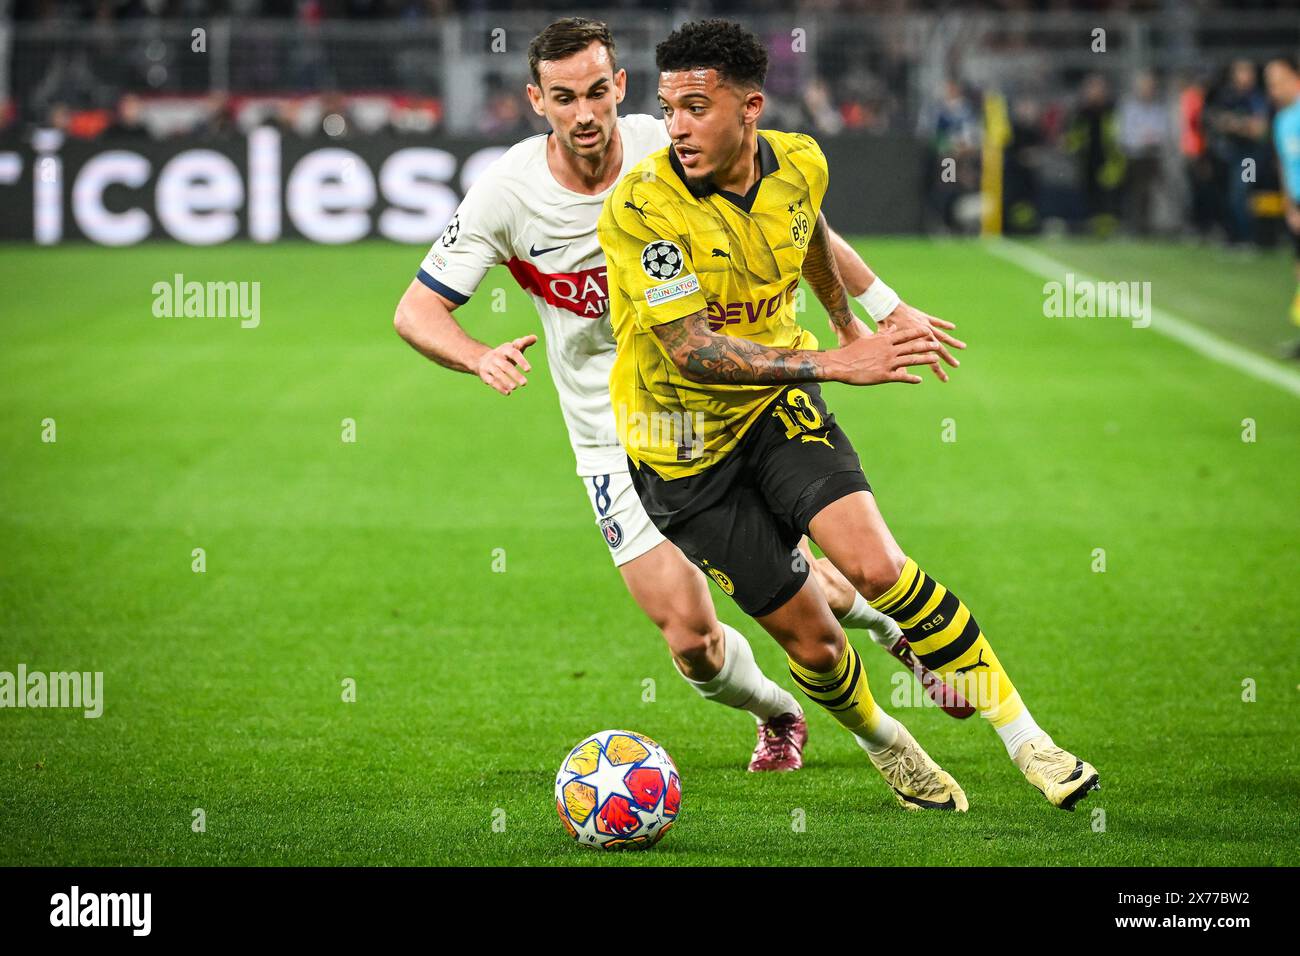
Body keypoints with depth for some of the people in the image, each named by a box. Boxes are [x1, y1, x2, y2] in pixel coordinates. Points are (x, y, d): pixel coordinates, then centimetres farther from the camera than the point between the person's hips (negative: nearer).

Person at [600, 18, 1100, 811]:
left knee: (876, 564, -19)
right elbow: (691, 352, -30)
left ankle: (1026, 739, -10)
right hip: (683, 443, -3)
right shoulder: (641, 206, -25)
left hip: (777, 404, 3)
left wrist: (849, 321, 37)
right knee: (810, 634, 0)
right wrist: (839, 362, -36)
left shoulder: (800, 164, -7)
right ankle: (887, 748, 31)